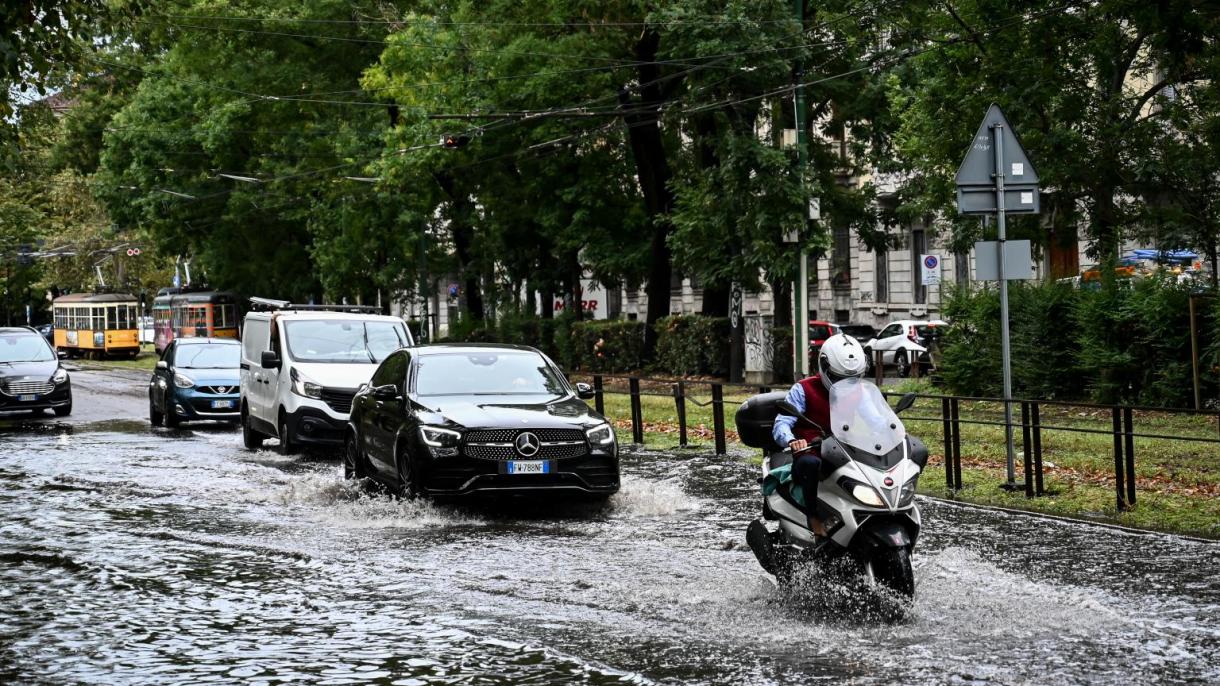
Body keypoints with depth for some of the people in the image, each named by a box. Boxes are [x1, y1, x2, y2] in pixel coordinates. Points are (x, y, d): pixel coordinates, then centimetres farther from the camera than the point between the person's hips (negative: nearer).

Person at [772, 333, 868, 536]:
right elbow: (781, 424, -10)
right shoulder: (804, 389, -1)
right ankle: (814, 516, -25)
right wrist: (792, 441, -33)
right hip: (809, 455, -4)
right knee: (811, 464, -41)